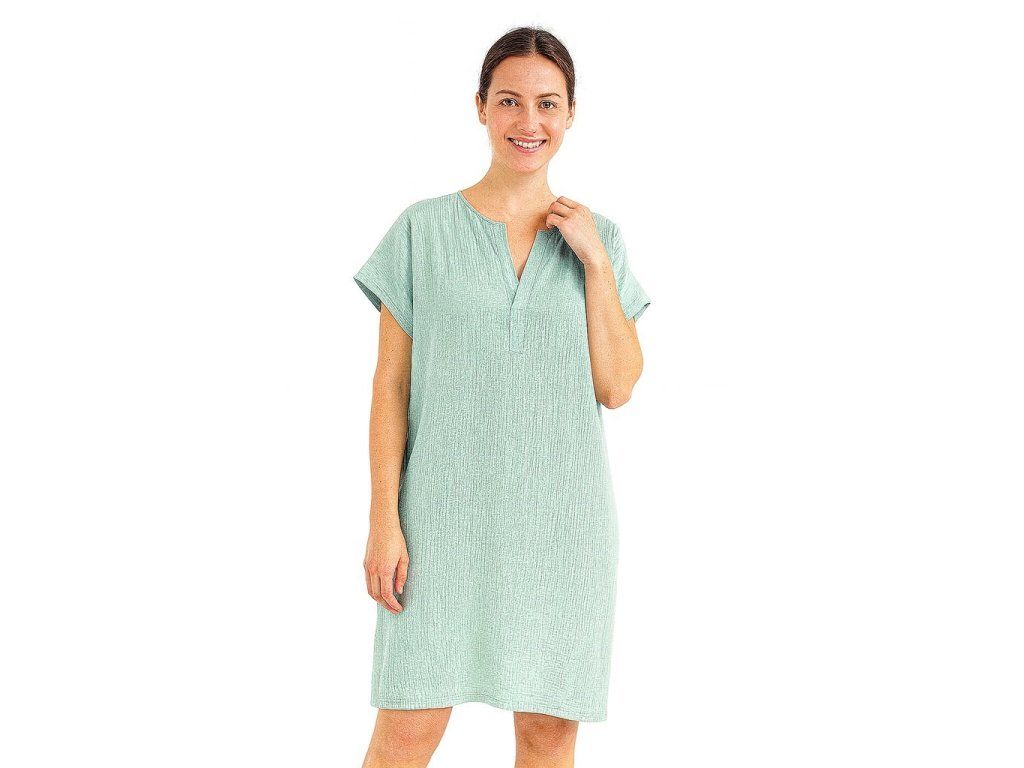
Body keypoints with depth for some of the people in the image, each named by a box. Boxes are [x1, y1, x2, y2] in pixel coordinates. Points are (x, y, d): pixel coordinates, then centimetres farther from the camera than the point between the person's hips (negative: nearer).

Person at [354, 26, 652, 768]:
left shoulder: (598, 238, 7)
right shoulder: (423, 229, 2)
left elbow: (618, 388, 1)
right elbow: (392, 383, 1)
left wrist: (595, 261, -5)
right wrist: (384, 520, -5)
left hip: (560, 513, 2)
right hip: (444, 509, -2)